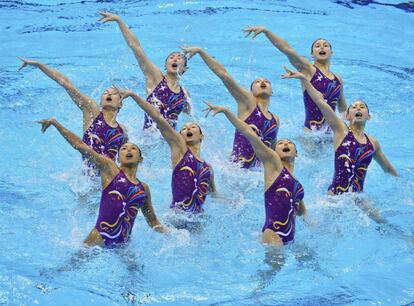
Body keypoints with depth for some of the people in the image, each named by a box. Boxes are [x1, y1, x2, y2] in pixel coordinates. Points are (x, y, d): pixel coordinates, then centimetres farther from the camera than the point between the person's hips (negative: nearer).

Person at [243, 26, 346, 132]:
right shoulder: (308, 69, 4)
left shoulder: (338, 79, 16)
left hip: (331, 131, 4)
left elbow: (343, 110, 28)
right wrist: (265, 31, -18)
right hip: (311, 130, -4)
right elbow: (286, 48, -8)